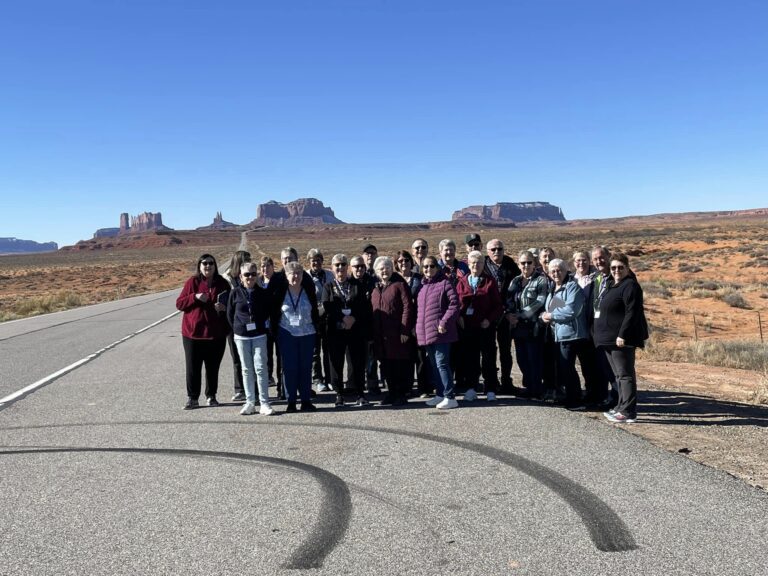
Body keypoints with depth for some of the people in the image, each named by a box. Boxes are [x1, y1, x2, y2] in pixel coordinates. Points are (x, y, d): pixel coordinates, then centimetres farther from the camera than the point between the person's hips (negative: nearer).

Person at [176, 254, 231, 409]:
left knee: (213, 367, 9)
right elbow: (179, 303, -1)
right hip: (193, 333, -1)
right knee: (193, 367, 2)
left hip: (216, 333, 1)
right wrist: (195, 297, -17)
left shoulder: (222, 283, 3)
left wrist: (224, 307, -9)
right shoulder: (192, 282, -1)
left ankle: (211, 396, 24)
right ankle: (192, 398, 14)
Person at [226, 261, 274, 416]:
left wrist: (263, 326, 7)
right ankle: (250, 402, 15)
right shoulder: (236, 292, -1)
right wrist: (236, 329, 6)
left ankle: (264, 403, 0)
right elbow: (230, 313, 7)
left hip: (259, 335, -1)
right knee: (247, 369, 8)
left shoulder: (263, 293, -1)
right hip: (241, 336, 1)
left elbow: (269, 311, 12)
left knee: (260, 368, -5)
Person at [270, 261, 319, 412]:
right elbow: (274, 313, 4)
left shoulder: (309, 290, 2)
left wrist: (316, 328, 3)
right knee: (289, 368, 0)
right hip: (287, 335, -1)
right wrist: (275, 332, 1)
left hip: (307, 334, 1)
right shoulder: (280, 291, -1)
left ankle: (306, 401, 13)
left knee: (306, 368, 5)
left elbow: (315, 311, 8)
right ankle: (291, 401, 8)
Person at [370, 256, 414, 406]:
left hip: (398, 334, -6)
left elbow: (407, 307, -10)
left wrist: (405, 330, -16)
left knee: (401, 364, 0)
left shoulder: (399, 285, -3)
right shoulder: (375, 289, 17)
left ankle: (402, 394, 8)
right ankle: (391, 392, 21)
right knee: (386, 365, 10)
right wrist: (373, 334, 12)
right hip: (381, 336, 6)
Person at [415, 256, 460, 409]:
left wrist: (444, 322, -18)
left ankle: (450, 397, -6)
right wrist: (418, 327, 15)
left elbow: (454, 304, -13)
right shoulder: (422, 286, 17)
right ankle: (440, 395, 23)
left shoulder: (444, 283, -6)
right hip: (426, 333, 8)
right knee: (434, 365, 13)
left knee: (441, 364, -10)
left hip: (441, 332, -8)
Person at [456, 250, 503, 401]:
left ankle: (490, 390, 11)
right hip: (466, 326, 2)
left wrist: (490, 319, -12)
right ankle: (471, 388, 16)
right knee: (469, 358, 6)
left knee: (489, 358, 3)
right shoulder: (462, 281, 9)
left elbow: (498, 305, 0)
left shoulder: (490, 282, 3)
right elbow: (456, 302, 7)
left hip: (485, 326, -2)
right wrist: (459, 317, -8)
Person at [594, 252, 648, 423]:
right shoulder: (612, 285, 19)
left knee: (625, 375, -7)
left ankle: (628, 412, -5)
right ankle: (622, 407, 23)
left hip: (622, 340, -10)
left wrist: (622, 335, -24)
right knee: (619, 375, 15)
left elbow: (632, 313, -20)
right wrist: (604, 336, 20)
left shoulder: (630, 286, -11)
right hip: (609, 339, 10)